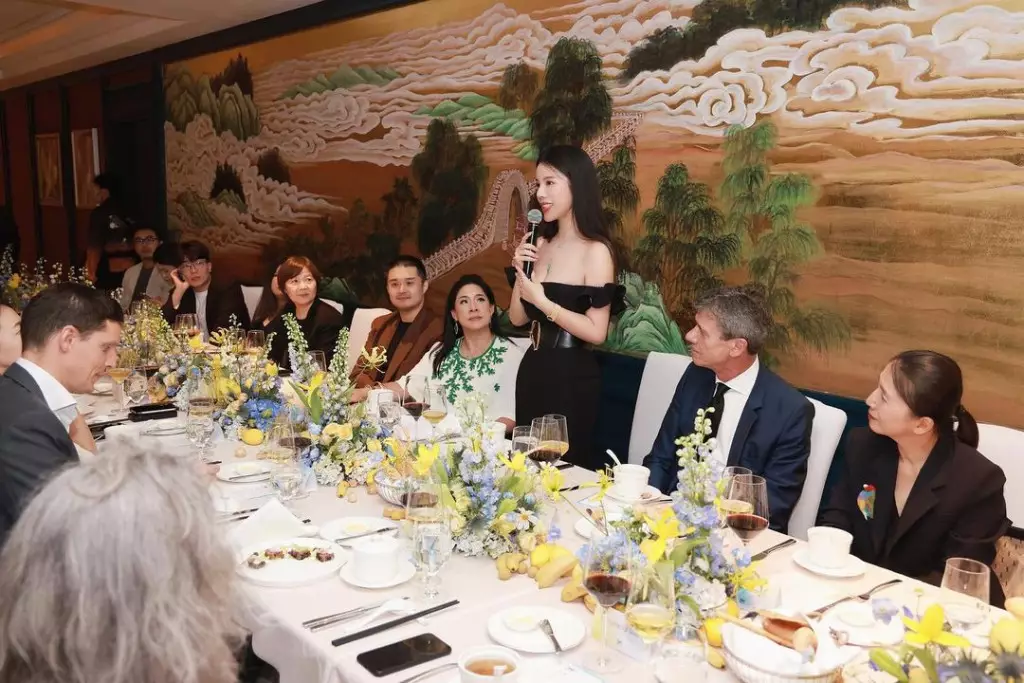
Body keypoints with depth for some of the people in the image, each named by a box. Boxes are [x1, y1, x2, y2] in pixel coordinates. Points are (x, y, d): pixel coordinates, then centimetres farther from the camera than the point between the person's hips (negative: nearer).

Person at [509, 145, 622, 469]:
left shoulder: (595, 251, -12)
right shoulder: (540, 244, 7)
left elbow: (596, 331, -18)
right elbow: (518, 318, 10)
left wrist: (544, 302, -19)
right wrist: (519, 271, -3)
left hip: (572, 375, -7)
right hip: (533, 370, 7)